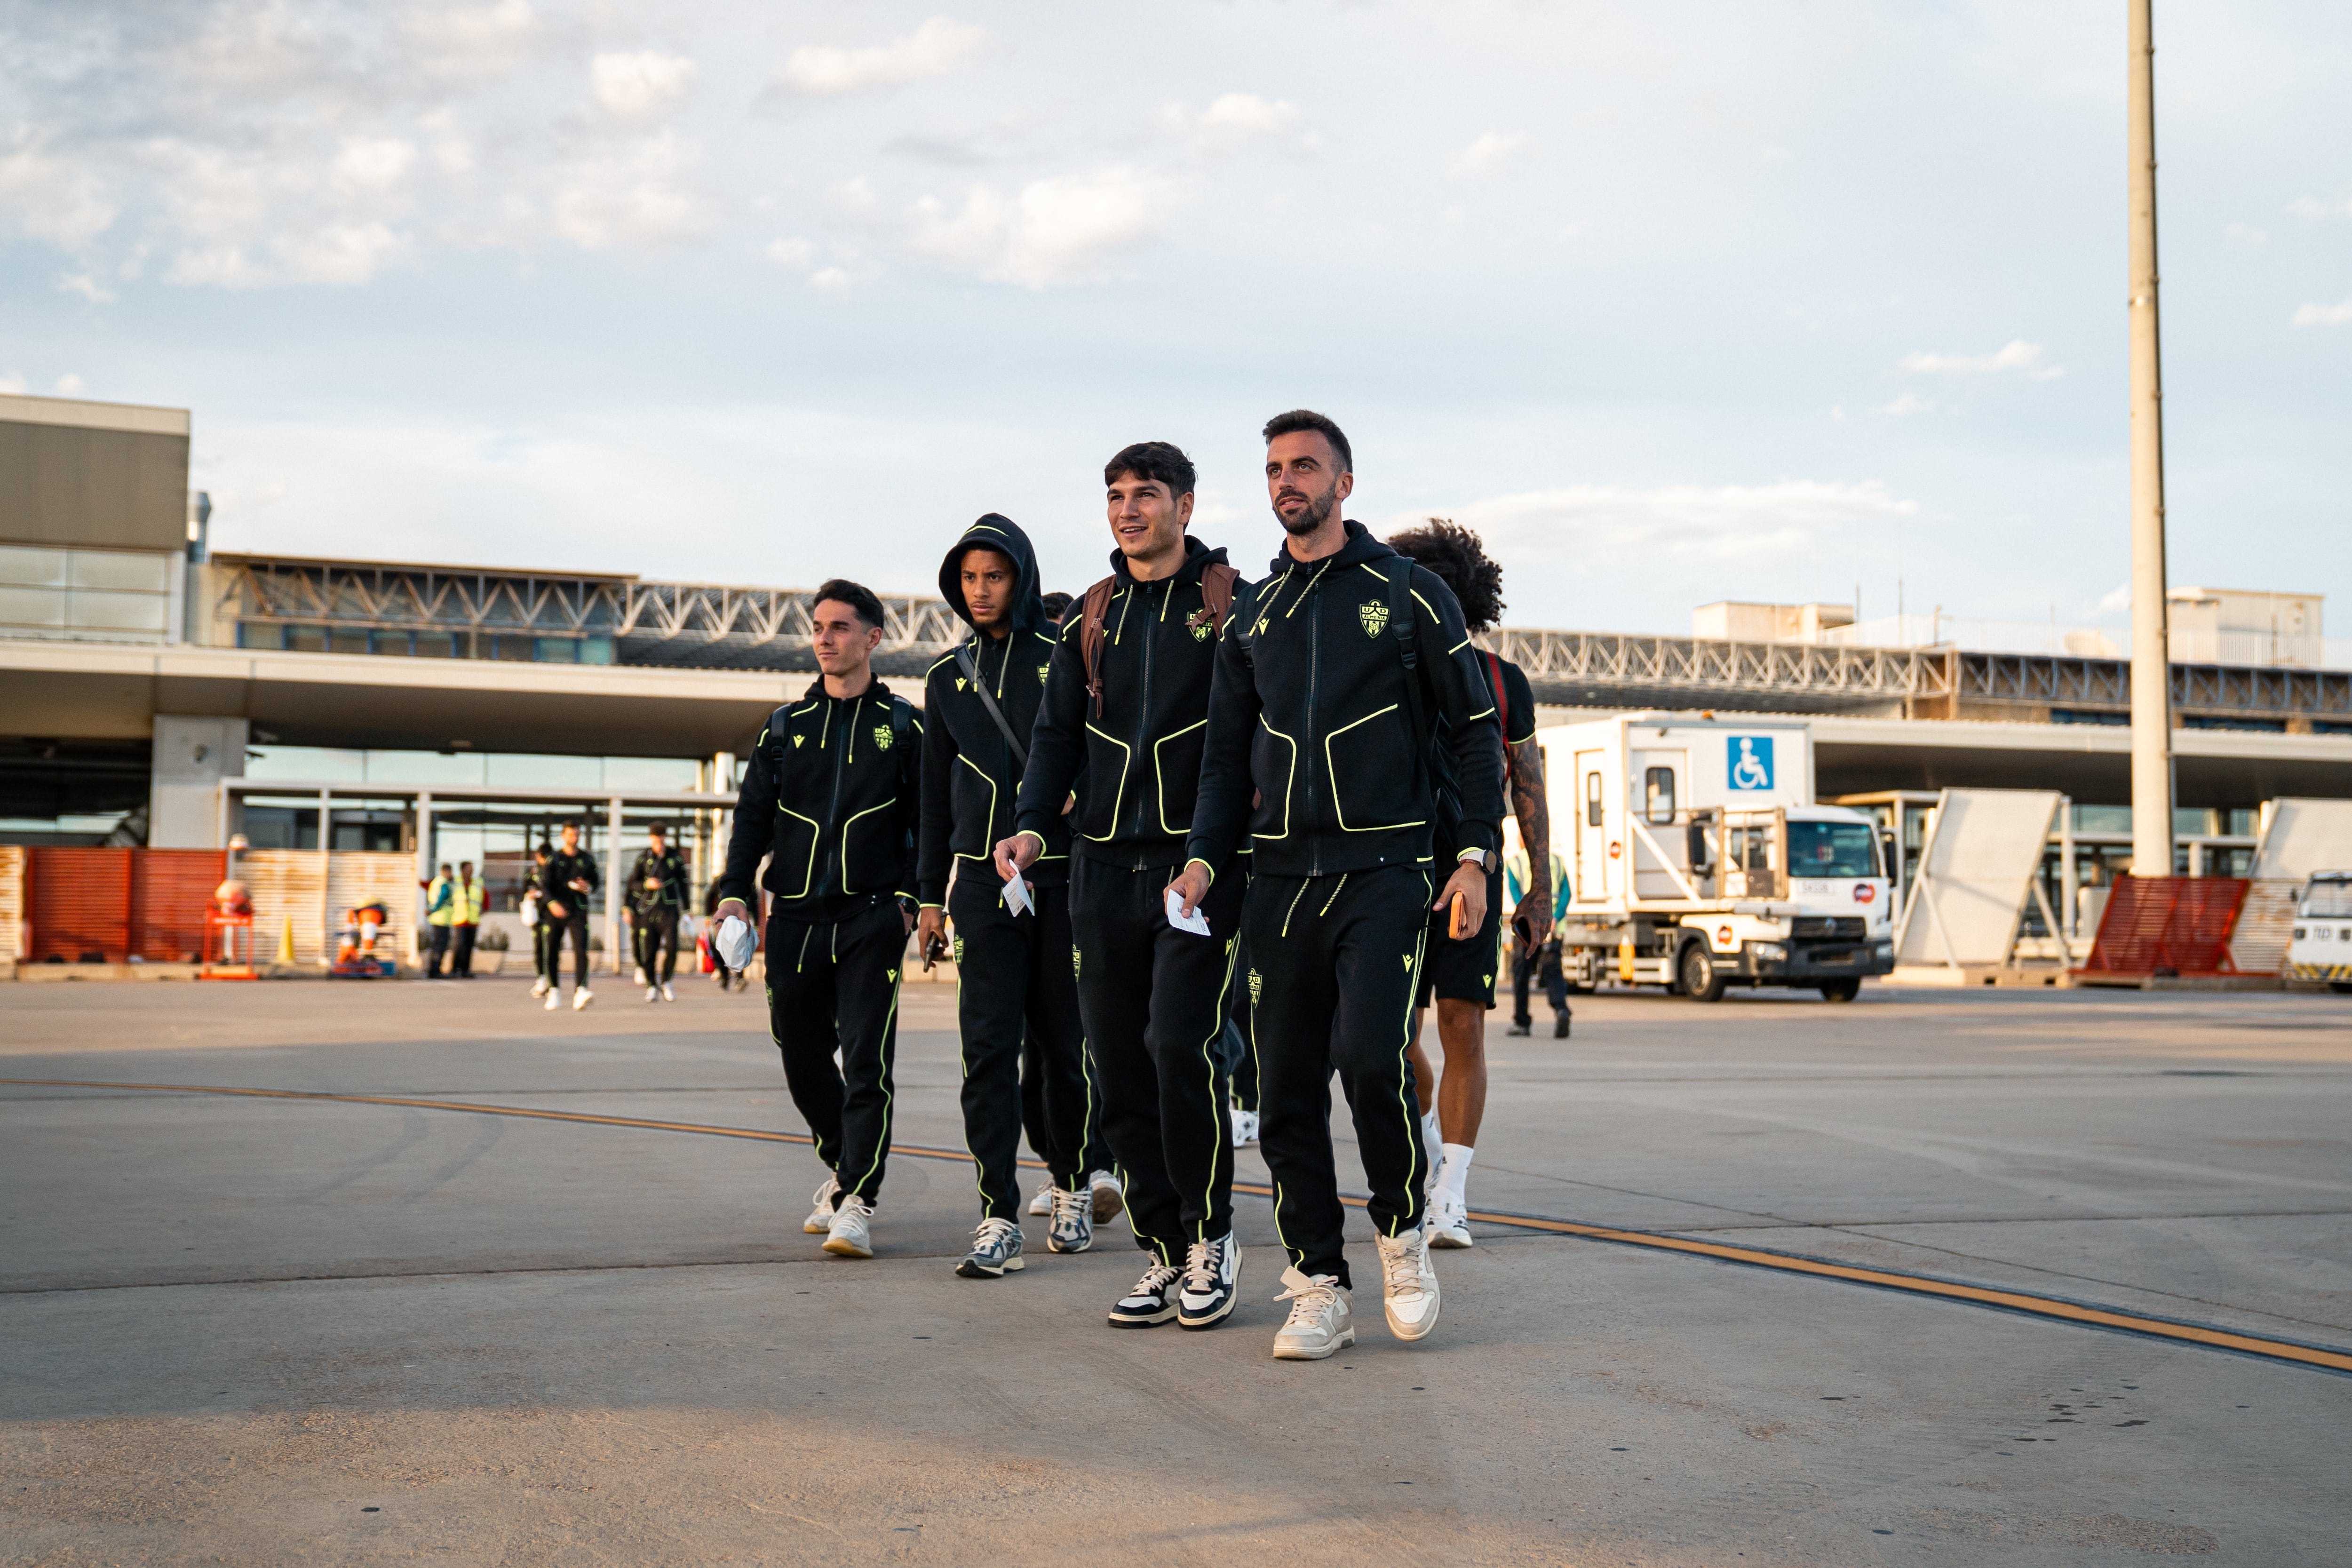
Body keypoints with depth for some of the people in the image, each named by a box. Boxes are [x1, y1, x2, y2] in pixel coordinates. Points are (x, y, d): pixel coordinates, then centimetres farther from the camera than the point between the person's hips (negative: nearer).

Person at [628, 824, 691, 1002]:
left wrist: (686, 910, 13)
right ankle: (652, 986, 12)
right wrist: (647, 884, -16)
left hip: (669, 909, 0)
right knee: (648, 951, -2)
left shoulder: (676, 858, 5)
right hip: (647, 909, 0)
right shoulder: (643, 857, 2)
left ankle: (666, 982, 6)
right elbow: (632, 884, 5)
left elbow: (683, 885, 13)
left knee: (671, 947, -14)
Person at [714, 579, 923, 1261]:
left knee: (867, 1058, -10)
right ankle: (842, 1166, 29)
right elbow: (753, 815, 13)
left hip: (872, 917, -3)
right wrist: (737, 892, 0)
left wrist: (914, 899, -7)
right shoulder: (785, 726, 13)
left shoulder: (903, 726, 6)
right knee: (802, 1055, 8)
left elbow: (927, 822, 4)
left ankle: (857, 1201, -9)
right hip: (795, 917, 4)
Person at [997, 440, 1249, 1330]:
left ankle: (1211, 1236, 4)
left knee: (1179, 1044, -16)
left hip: (1201, 863, -5)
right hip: (1107, 869, 5)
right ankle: (1166, 1252, 15)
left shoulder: (1234, 604, 2)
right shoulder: (1092, 619, 15)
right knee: (1120, 1068, 3)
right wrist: (1034, 826, -2)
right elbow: (1058, 734, 15)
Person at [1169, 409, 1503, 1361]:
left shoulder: (1408, 592, 4)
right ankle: (1319, 1290, 10)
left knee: (1369, 1054, -20)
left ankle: (1402, 1230, 6)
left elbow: (1475, 729, 5)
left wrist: (1475, 855, -4)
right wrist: (1204, 859, 2)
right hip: (1281, 881, 4)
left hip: (1385, 871, -4)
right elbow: (1228, 755, 17)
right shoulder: (1252, 617, 15)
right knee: (1287, 1090, 1)